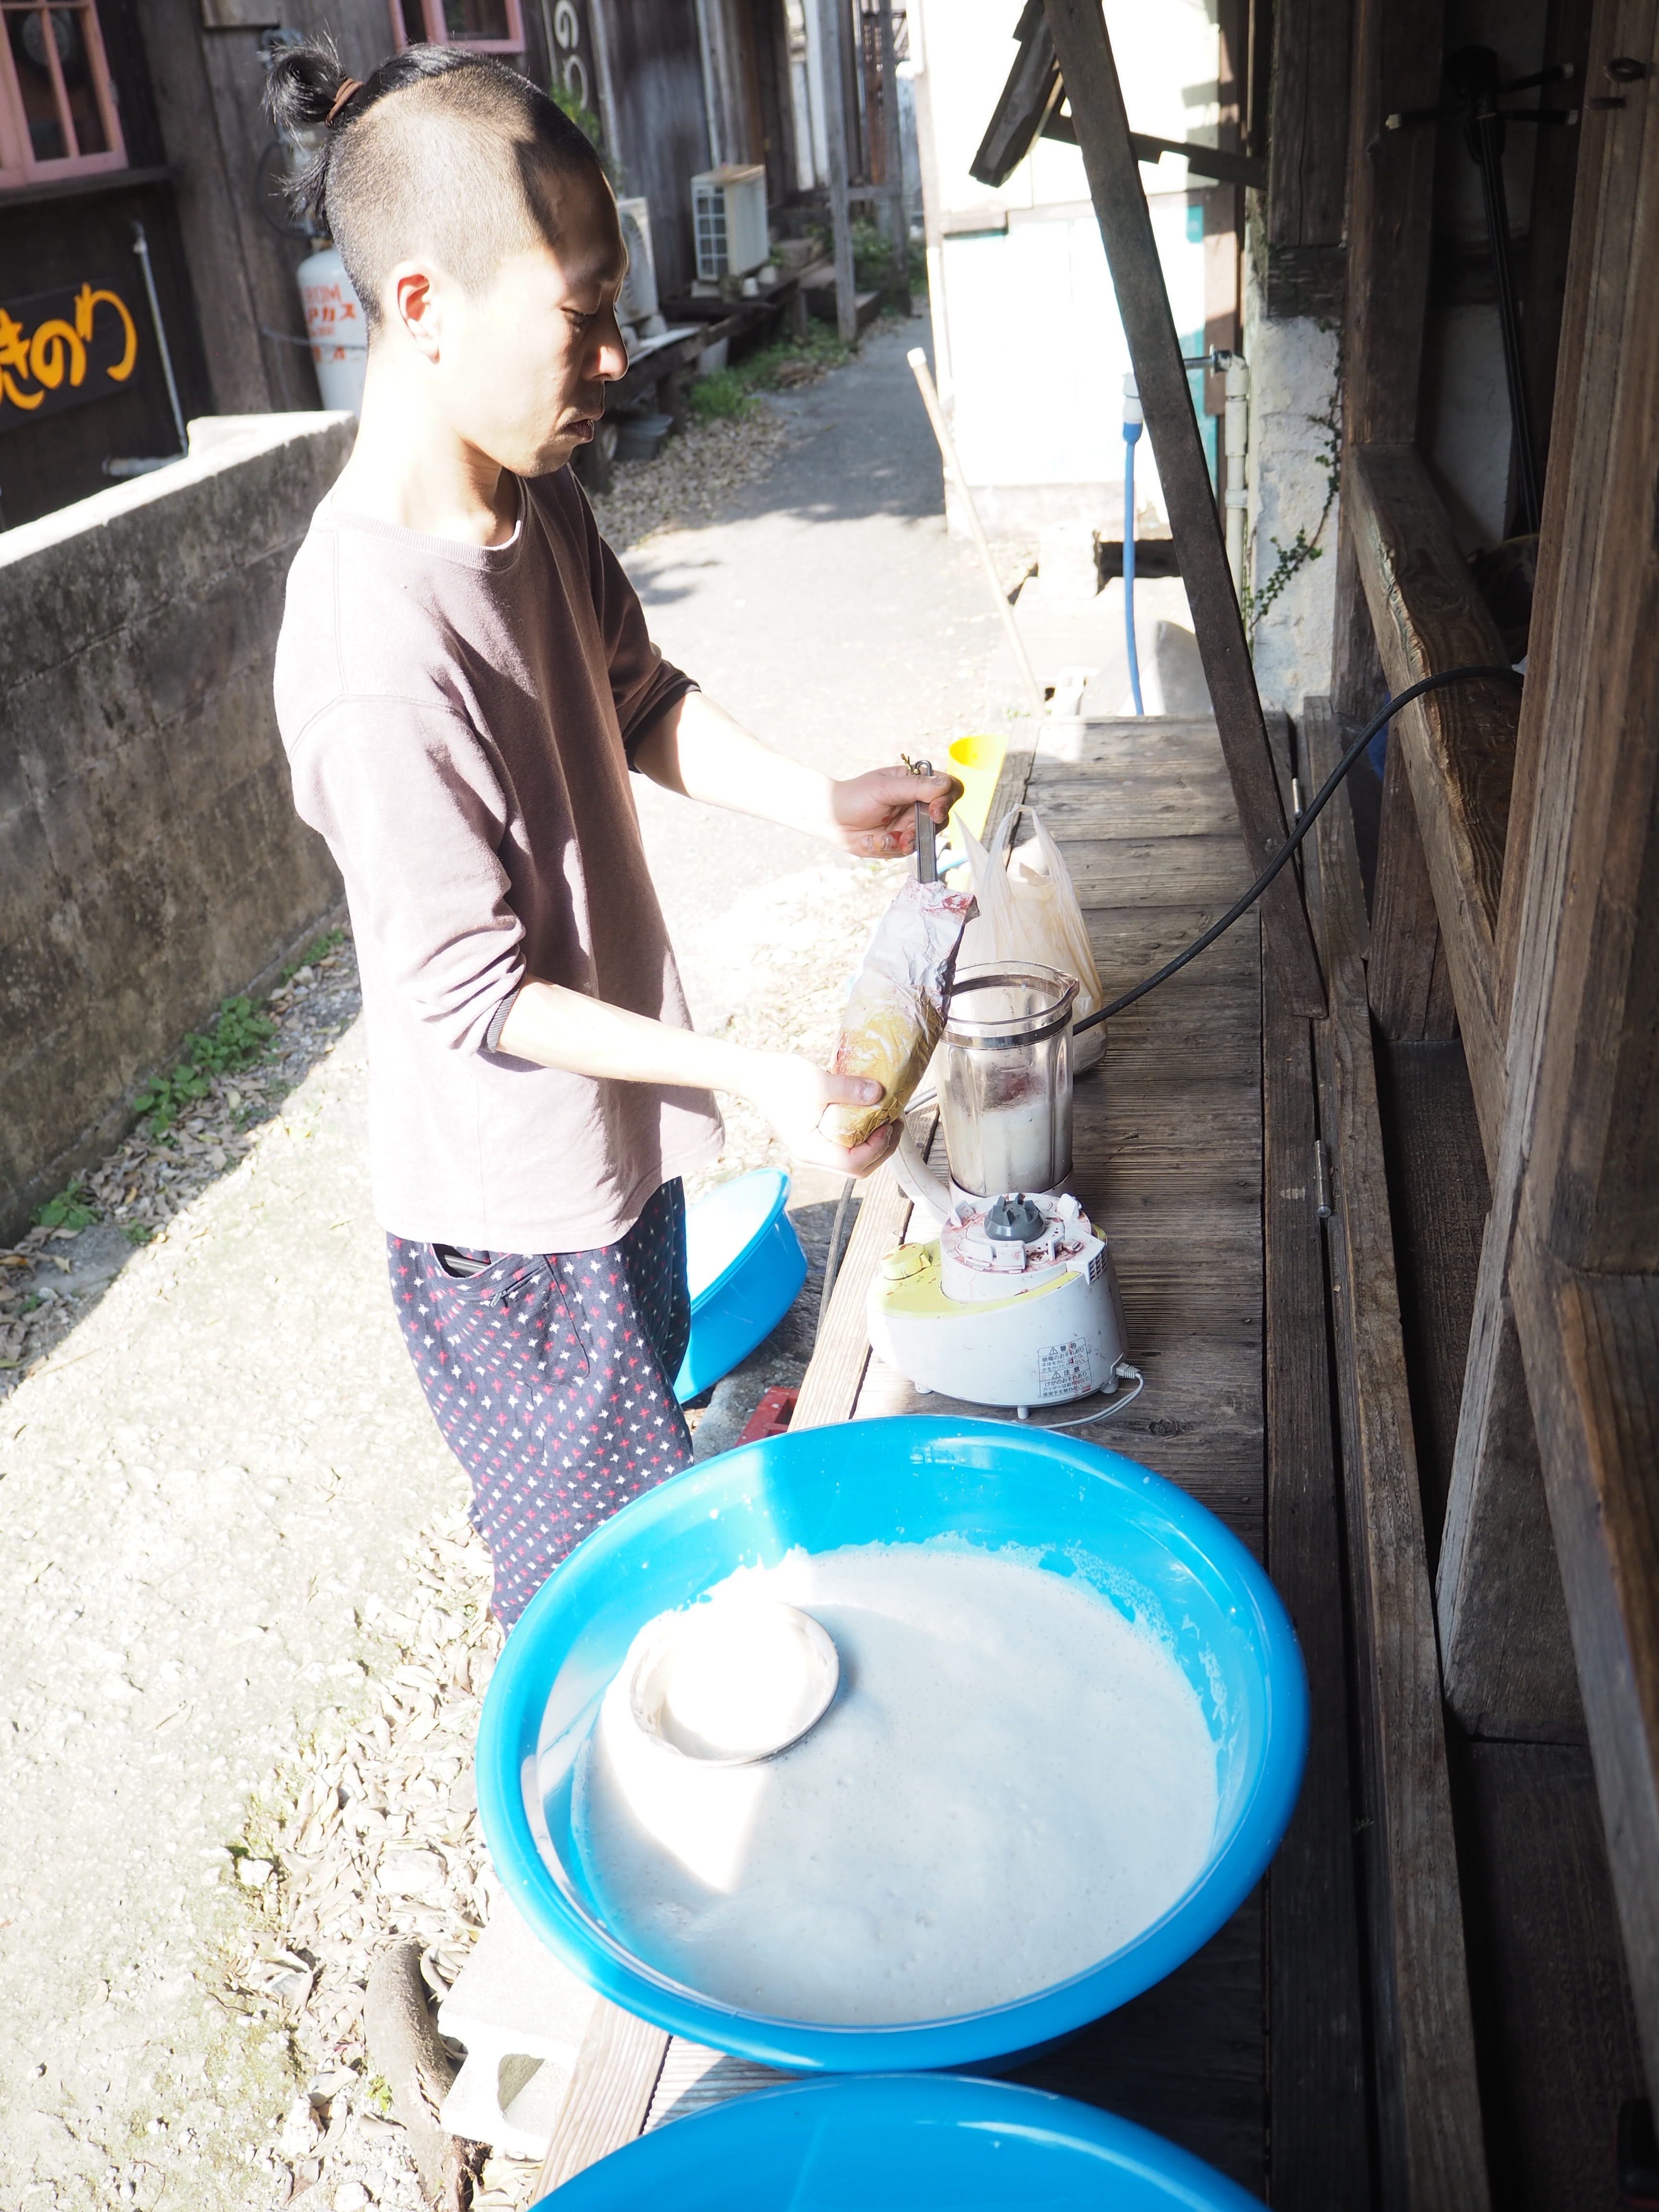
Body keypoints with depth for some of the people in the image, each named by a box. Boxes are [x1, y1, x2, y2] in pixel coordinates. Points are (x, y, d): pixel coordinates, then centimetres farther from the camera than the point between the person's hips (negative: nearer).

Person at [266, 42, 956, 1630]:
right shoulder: (380, 657, -34)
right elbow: (468, 994, -27)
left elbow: (638, 698, 10)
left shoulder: (534, 497, -5)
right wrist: (749, 1074, -25)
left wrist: (818, 802, -5)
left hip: (614, 1138, 9)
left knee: (644, 1444, 31)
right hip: (512, 1216, -9)